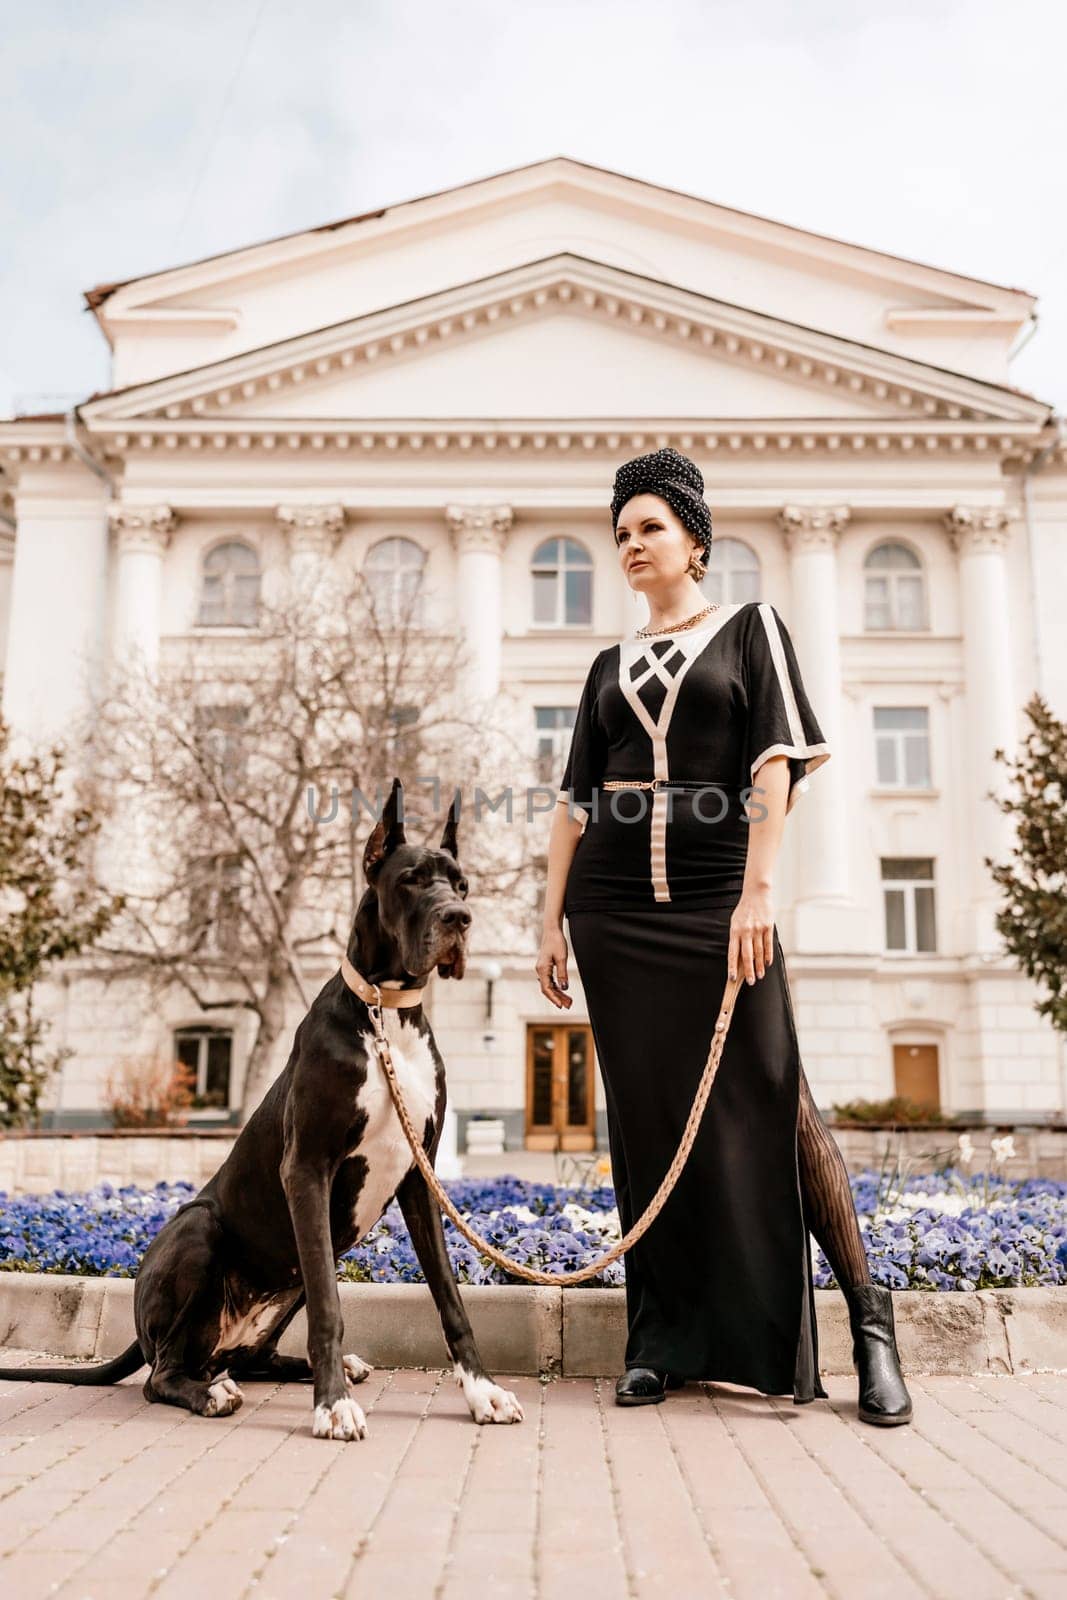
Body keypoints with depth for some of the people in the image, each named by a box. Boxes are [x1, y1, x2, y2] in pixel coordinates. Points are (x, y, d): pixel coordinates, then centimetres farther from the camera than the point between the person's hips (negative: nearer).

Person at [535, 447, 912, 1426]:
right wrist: (552, 921, 7)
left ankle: (868, 1315, 7)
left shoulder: (750, 628, 8)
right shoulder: (611, 666, 18)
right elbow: (576, 799, 15)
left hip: (720, 895, -4)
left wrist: (759, 885, -16)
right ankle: (663, 1337, 13)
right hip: (614, 907, 4)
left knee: (772, 1102, -7)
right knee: (647, 1117, 5)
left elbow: (776, 762, -4)